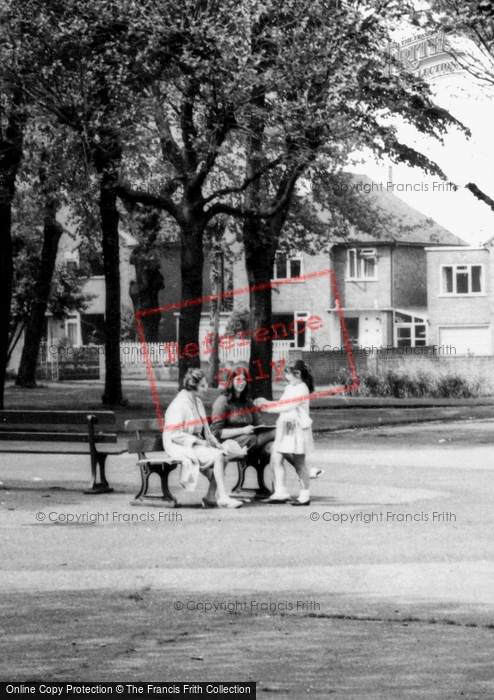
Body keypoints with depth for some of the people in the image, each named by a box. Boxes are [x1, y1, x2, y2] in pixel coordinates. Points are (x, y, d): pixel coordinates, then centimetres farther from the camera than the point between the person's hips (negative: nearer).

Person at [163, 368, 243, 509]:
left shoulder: (197, 402, 13)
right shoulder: (180, 404, -15)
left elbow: (204, 428, 22)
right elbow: (175, 435, -20)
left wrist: (213, 441, 4)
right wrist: (198, 442, -20)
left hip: (196, 443, 9)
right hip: (180, 446, -9)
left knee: (224, 457, -12)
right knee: (217, 456, -25)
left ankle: (210, 497, -11)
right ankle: (223, 497, -23)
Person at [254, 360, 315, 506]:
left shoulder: (301, 388, -12)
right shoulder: (289, 388, 15)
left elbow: (288, 406, -20)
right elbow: (282, 406, 15)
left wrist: (267, 405, -18)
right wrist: (266, 404, 1)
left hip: (297, 427, -8)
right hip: (286, 428, 8)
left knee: (299, 463, 1)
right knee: (276, 459, 0)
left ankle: (305, 496, 10)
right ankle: (280, 493, 2)